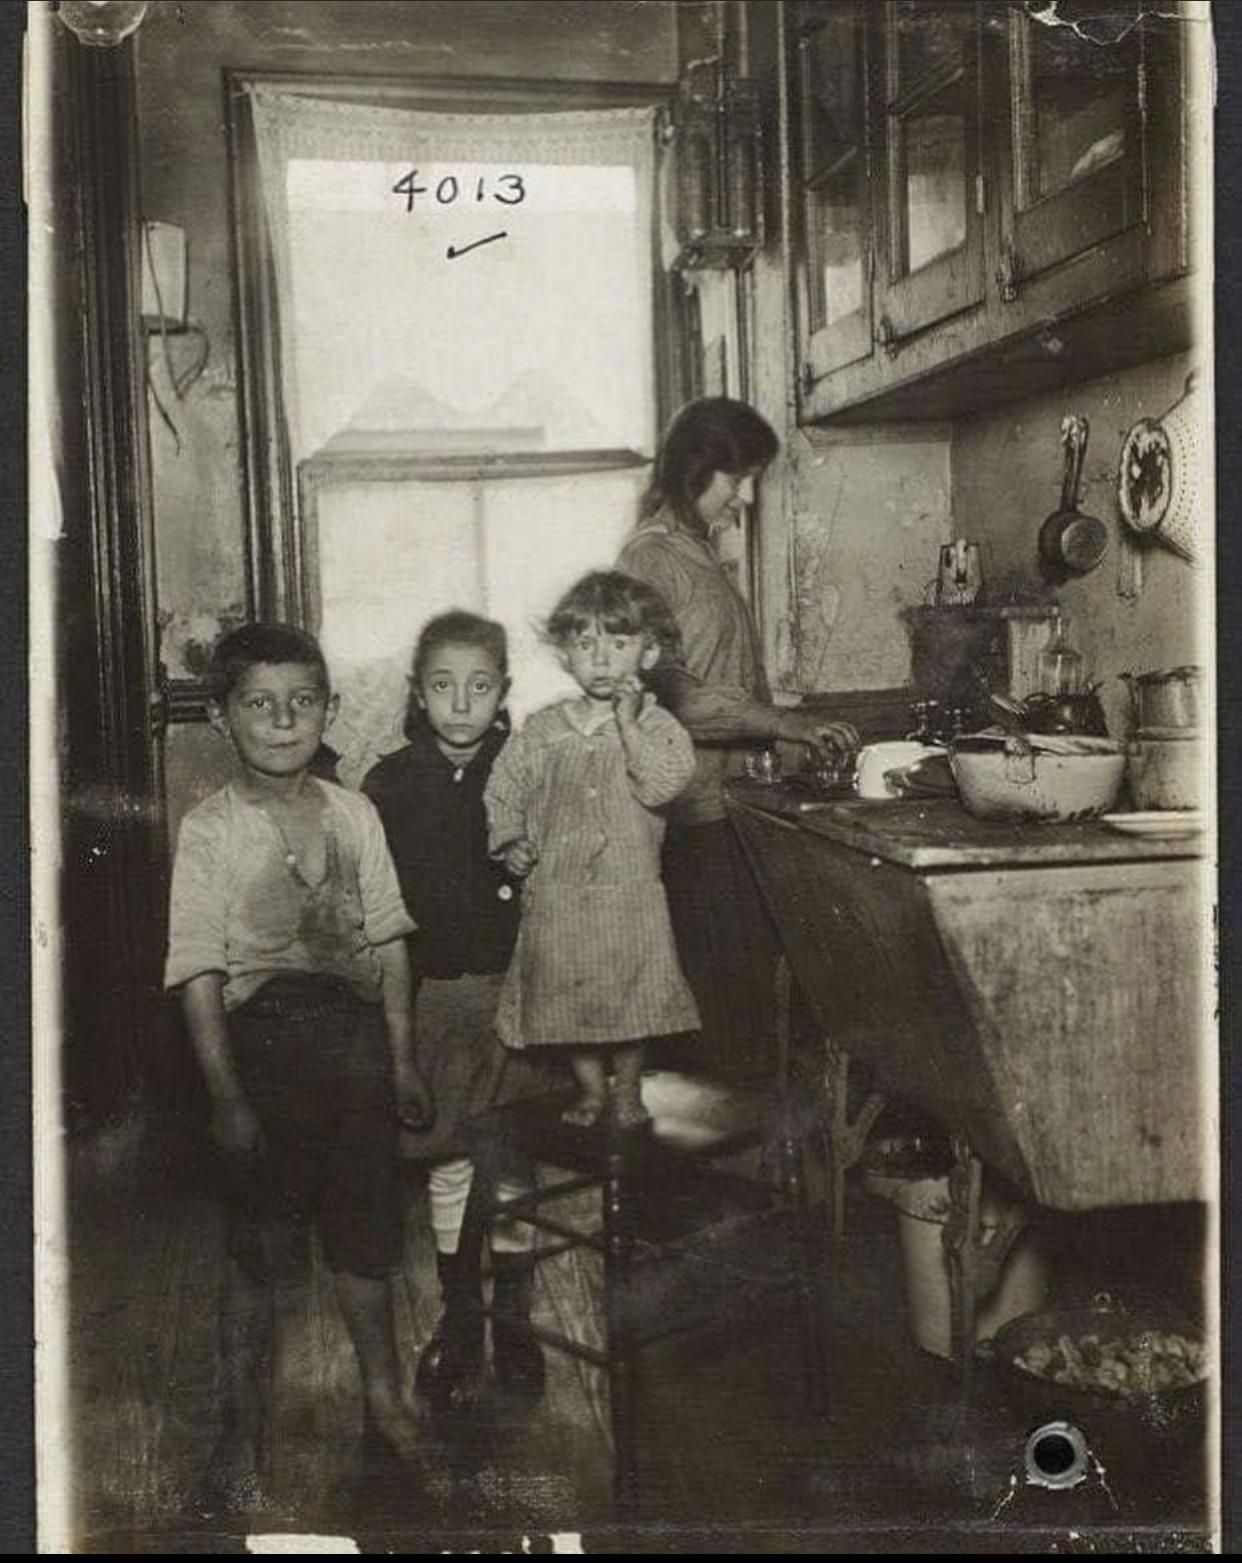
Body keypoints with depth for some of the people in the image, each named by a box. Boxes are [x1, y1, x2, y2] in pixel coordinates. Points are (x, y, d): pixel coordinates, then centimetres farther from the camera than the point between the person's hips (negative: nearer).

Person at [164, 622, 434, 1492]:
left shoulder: (353, 815, 4)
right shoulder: (210, 830, -7)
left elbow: (387, 942, 7)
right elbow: (200, 976, -10)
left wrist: (402, 1060, 5)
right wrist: (228, 1095, -13)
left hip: (356, 1032, 3)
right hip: (264, 1036, -3)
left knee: (365, 1227, 14)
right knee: (259, 1242, 6)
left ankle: (385, 1394, 33)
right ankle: (245, 1420, 24)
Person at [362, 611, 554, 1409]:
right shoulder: (392, 784, -1)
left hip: (514, 984, -1)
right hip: (431, 990, 1)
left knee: (514, 1160, 9)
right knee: (449, 1159, 10)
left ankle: (513, 1316, 25)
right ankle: (460, 1318, 26)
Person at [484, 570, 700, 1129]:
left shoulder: (657, 726, -2)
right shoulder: (542, 731, 4)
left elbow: (663, 785, -19)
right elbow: (502, 792, 10)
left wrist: (628, 725, -19)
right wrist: (510, 841, -6)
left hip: (630, 898, -2)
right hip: (558, 898, 2)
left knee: (630, 1000, 7)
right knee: (569, 1000, 11)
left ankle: (628, 1091, 28)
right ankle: (590, 1090, 31)